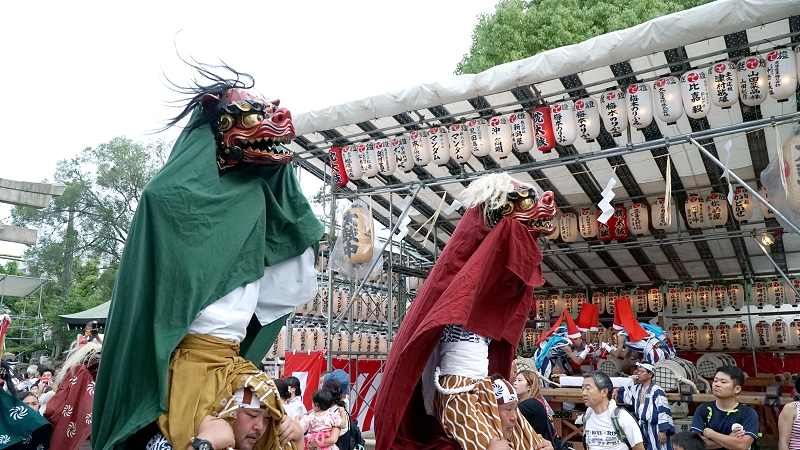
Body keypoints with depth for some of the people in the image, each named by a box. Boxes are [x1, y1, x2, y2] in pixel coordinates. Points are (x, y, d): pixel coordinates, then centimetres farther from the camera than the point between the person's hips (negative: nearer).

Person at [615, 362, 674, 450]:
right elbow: (625, 392, 23)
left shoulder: (657, 390, -14)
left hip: (655, 429, -7)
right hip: (643, 429, 7)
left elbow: (663, 411, -17)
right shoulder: (637, 388, 8)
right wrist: (617, 390, 0)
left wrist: (663, 431, -19)